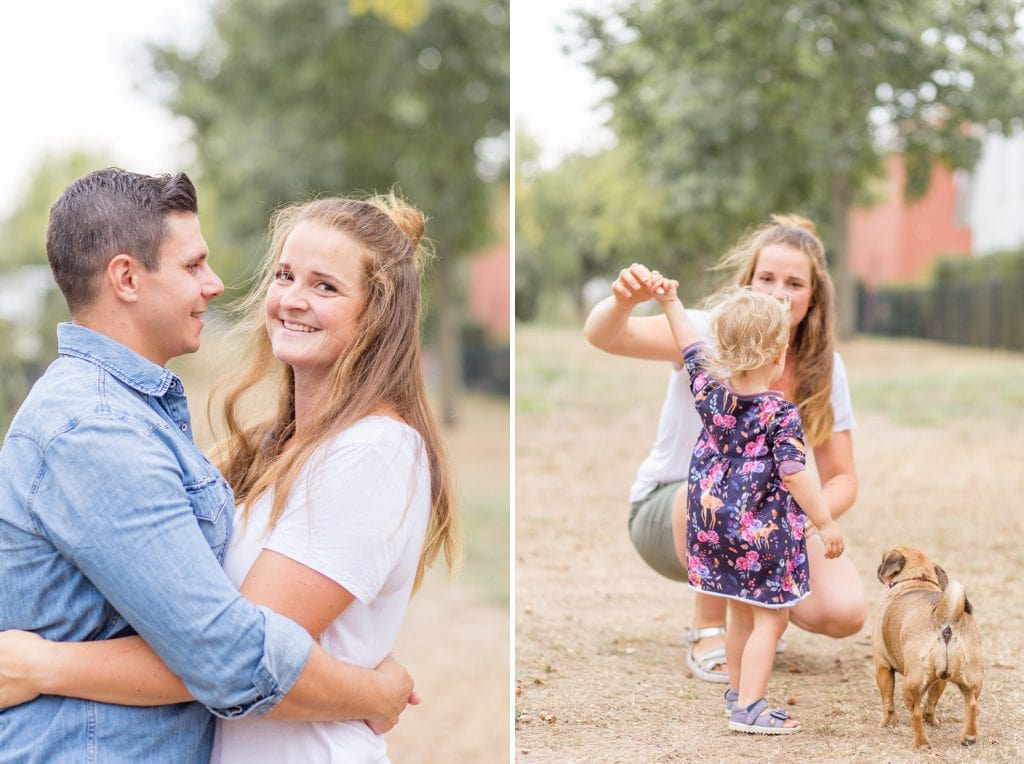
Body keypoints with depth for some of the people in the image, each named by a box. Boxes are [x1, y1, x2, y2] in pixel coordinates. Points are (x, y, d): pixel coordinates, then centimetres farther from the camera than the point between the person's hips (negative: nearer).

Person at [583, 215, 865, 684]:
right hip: (668, 512, -4)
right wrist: (622, 302, -58)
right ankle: (708, 629, -16)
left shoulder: (822, 367, -8)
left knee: (845, 613, -21)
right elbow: (603, 336, -34)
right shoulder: (709, 335, -18)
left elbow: (841, 479, -5)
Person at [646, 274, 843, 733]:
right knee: (770, 621, 2)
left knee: (740, 612, 22)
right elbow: (793, 474, -20)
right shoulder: (781, 414, -17)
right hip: (761, 531, -7)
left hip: (713, 520, 7)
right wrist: (826, 524, -13)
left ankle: (738, 692, 33)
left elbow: (692, 348, 14)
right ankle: (749, 708, -3)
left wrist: (670, 302, 27)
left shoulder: (709, 388, -2)